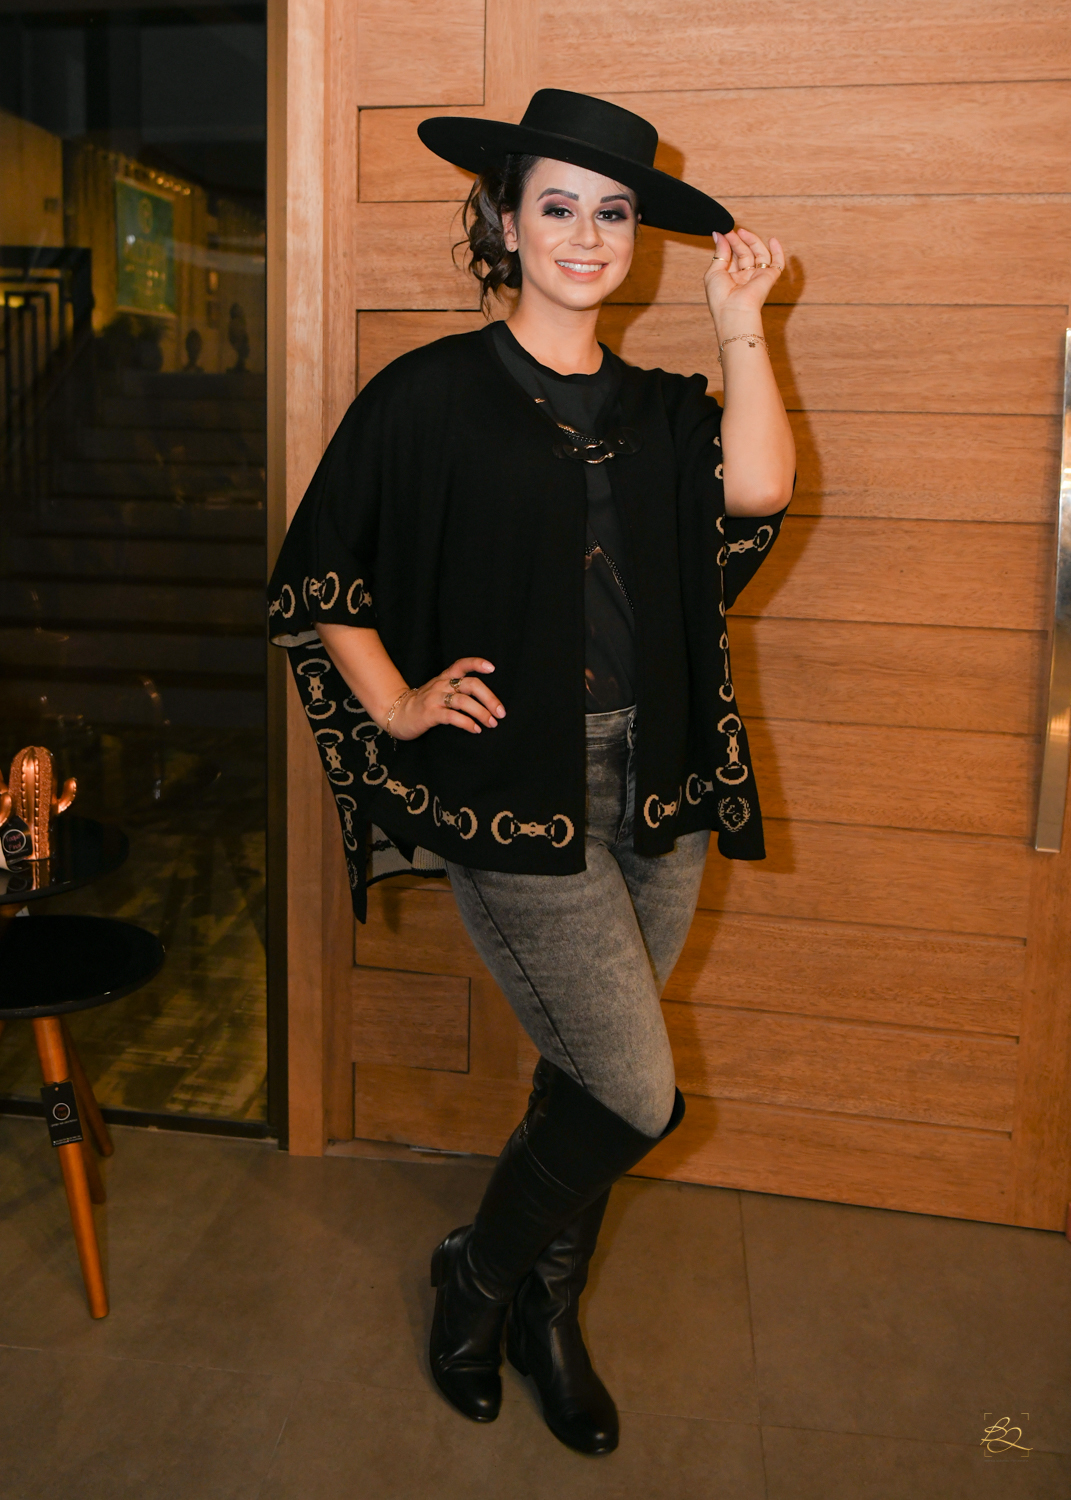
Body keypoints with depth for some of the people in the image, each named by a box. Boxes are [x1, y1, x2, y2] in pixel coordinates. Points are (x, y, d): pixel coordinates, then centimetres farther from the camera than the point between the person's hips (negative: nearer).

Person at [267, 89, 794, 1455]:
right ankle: (479, 1279, 24)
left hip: (658, 792, 5)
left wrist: (738, 327, -5)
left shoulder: (658, 409, 11)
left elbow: (756, 491, -10)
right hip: (518, 795, -5)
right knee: (638, 1098, -4)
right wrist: (398, 706, -4)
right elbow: (314, 578, 4)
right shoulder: (432, 396, -2)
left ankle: (548, 1315, 37)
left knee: (588, 1078, 14)